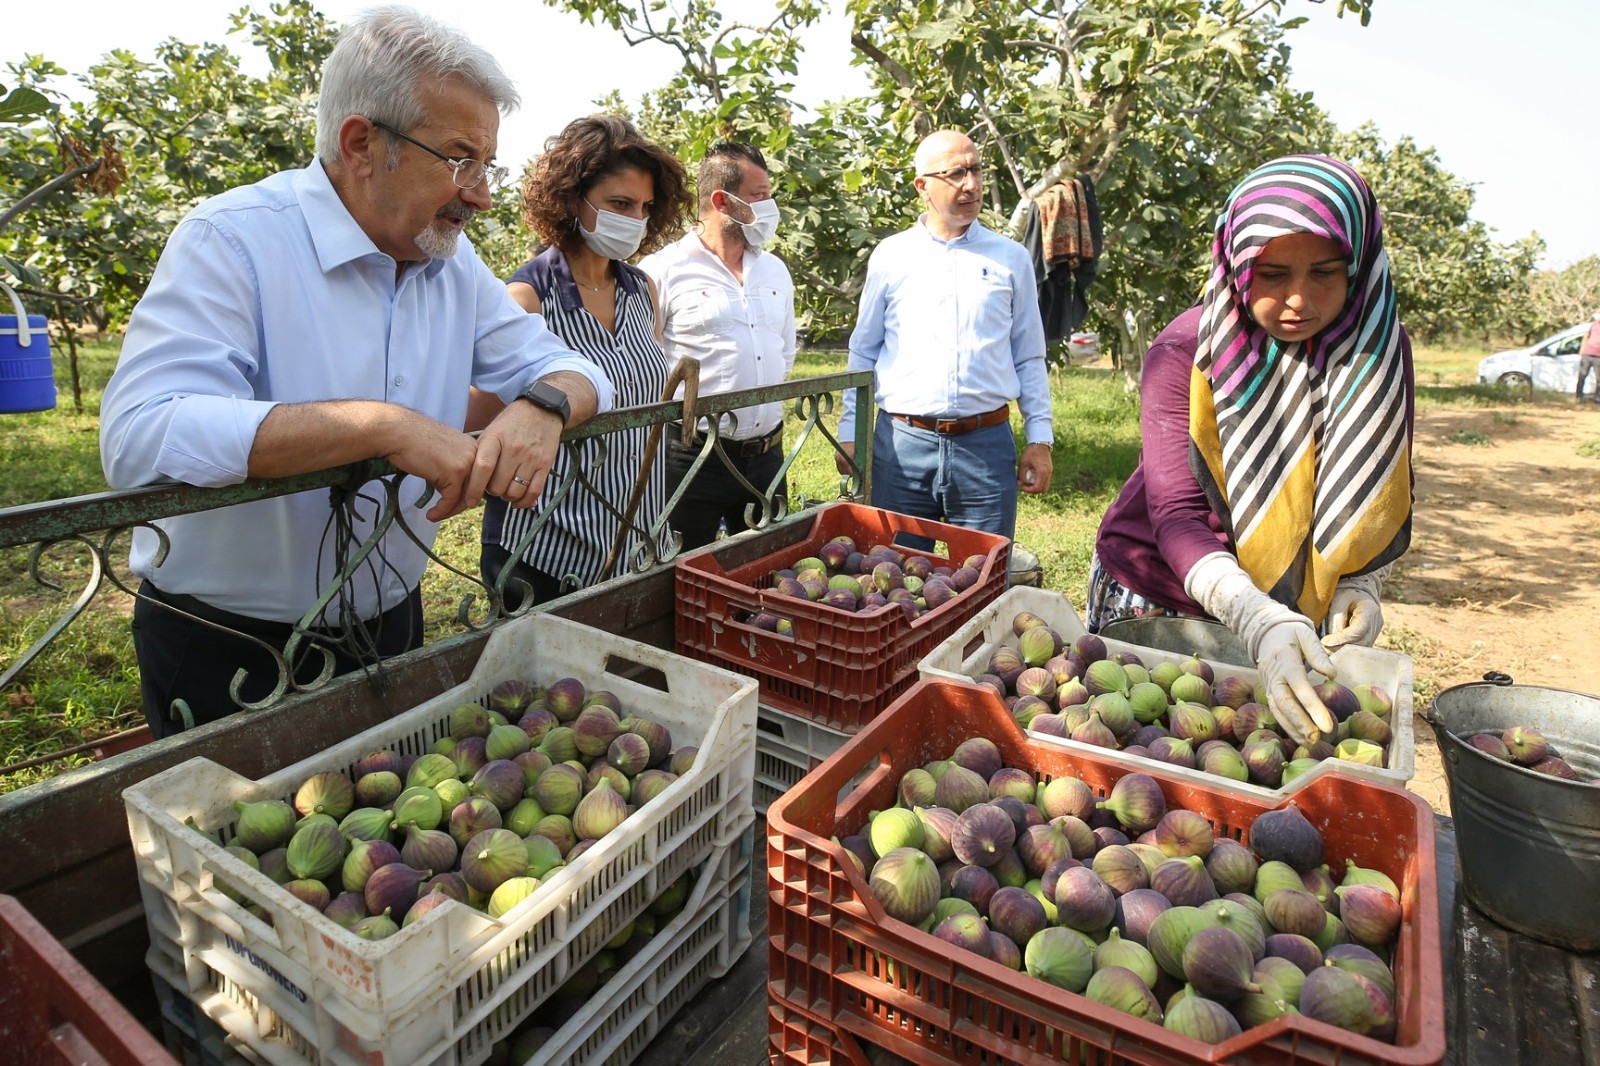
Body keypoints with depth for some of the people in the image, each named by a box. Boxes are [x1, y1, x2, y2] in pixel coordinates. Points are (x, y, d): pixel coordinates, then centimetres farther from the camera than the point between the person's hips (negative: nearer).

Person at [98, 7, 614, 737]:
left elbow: (569, 369, 3)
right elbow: (138, 438, -30)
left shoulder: (453, 264, 1)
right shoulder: (235, 240, -18)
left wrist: (545, 404, -21)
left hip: (391, 631, 6)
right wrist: (383, 425, -37)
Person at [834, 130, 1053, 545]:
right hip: (902, 444, 0)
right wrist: (848, 433, 4)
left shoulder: (1010, 257, 7)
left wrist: (1039, 439, 4)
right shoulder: (890, 256, 6)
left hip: (987, 444, 1)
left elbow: (1029, 358, 9)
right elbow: (863, 353, 9)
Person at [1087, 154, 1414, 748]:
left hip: (1293, 610, 3)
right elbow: (1176, 515, -28)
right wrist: (1259, 621, -43)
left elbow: (1382, 492, 3)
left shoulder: (1379, 346, -8)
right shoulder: (1186, 353, -20)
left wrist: (1361, 583, -15)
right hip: (1158, 595, -2)